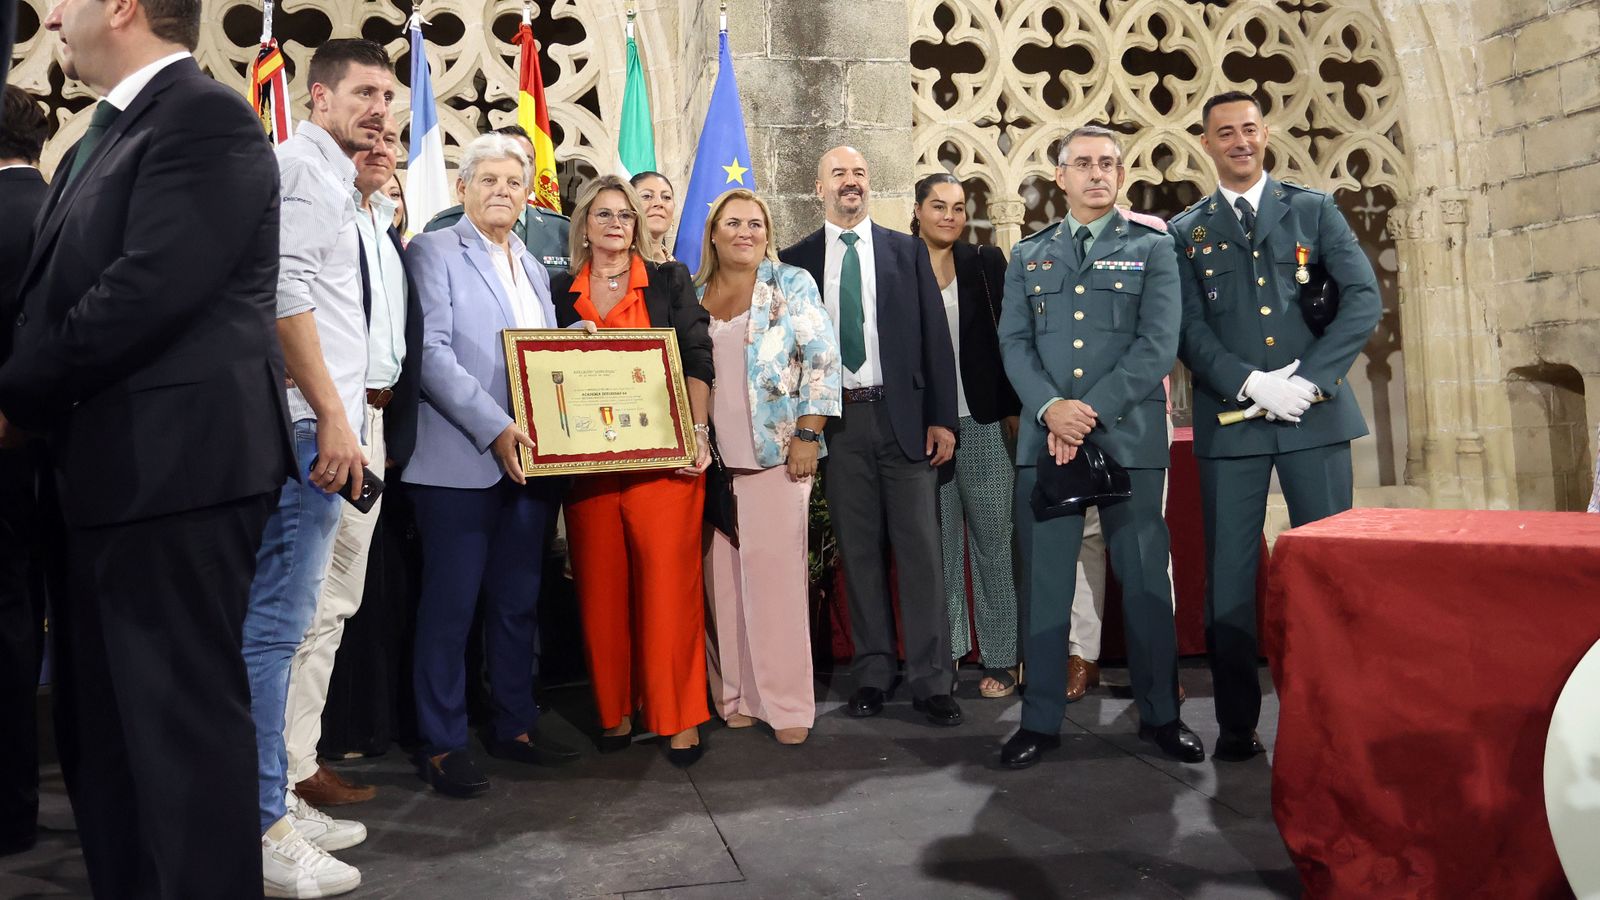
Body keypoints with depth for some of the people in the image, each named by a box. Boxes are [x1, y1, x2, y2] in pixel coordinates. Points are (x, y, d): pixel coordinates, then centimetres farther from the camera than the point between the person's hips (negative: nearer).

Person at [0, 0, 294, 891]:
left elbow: (149, 290, -20)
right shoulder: (111, 132, 21)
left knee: (183, 714, -2)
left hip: (175, 467, -10)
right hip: (114, 472, 10)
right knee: (103, 722, 18)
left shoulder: (206, 118, -10)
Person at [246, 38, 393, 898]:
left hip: (318, 427, 10)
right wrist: (331, 417, -20)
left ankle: (273, 800, 23)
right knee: (274, 625, -7)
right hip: (306, 428, -10)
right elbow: (285, 292, -19)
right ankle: (257, 830, 0)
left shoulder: (329, 179, 24)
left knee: (278, 622, 13)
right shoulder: (304, 166, -7)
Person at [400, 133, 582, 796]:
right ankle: (442, 744, 10)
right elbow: (432, 353, -11)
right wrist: (494, 429, -20)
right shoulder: (433, 252, 0)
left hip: (529, 459, 6)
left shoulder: (533, 267, 21)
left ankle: (515, 725, 23)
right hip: (460, 460, -6)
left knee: (519, 600, 11)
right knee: (451, 603, -1)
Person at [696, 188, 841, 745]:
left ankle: (787, 702, 3)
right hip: (712, 457, 4)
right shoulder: (693, 294, 12)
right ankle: (735, 694, 15)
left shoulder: (792, 286, 2)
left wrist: (807, 435, -11)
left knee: (776, 572, -6)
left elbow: (822, 359, -4)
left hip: (776, 451, -3)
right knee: (722, 575, 4)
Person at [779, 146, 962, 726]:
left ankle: (931, 679, 8)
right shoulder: (796, 260, 7)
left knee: (919, 548, 0)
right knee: (858, 552, 7)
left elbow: (935, 337, 4)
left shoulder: (908, 251, 7)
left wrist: (942, 418, -3)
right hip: (836, 422, 1)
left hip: (904, 416, 0)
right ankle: (873, 672, 18)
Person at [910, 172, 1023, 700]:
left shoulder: (987, 263, 6)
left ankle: (1000, 657, 11)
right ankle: (944, 652, 16)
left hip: (983, 421, 0)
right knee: (938, 539, 7)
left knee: (993, 536, 3)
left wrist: (1014, 409, -2)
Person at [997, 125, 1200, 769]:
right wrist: (1050, 407, -12)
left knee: (1144, 580, 4)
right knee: (1044, 582, 3)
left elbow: (1157, 345, -4)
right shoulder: (1027, 256, 16)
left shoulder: (1152, 249, 8)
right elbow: (1014, 343, 6)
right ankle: (1041, 721, 12)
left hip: (1130, 436, -2)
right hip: (1045, 438, 2)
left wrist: (1091, 413, -13)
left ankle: (1160, 714, 18)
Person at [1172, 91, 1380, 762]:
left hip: (1315, 414, 1)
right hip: (1229, 421, 0)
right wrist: (1251, 385, -14)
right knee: (1229, 577, 1)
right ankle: (1236, 723, 11)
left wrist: (1309, 381, -10)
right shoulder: (1186, 232, 10)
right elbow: (1189, 329, 1)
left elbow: (1363, 298, 1)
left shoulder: (1314, 210, 11)